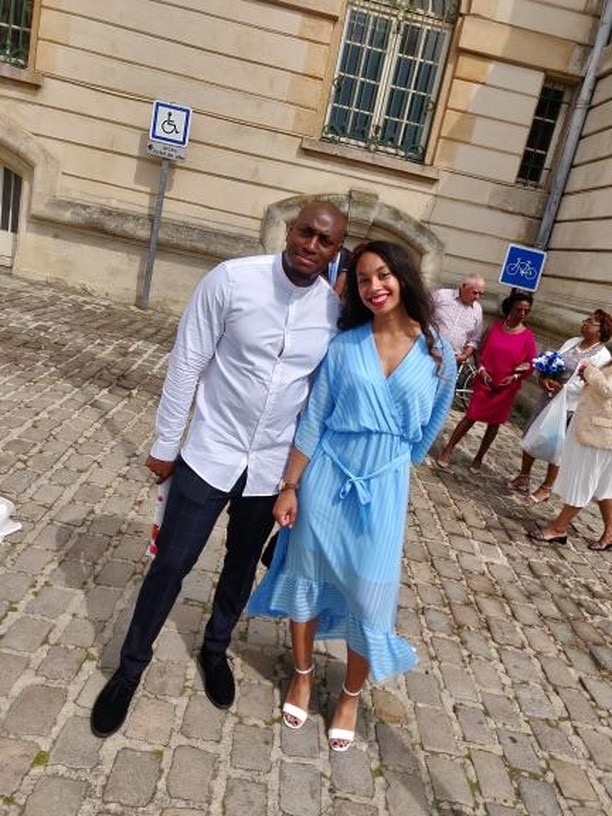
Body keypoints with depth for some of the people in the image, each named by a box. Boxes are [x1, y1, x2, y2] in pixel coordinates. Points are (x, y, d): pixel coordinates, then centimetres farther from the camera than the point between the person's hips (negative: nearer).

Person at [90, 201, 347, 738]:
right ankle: (130, 667, 32)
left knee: (242, 567, 20)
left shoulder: (336, 310, -7)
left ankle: (215, 649, 46)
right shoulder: (232, 279, -15)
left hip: (272, 466, 3)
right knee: (171, 564, 8)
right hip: (210, 453, -2)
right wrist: (166, 443, -4)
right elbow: (187, 364, -9)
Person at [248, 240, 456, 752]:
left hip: (383, 490, 0)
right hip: (325, 479, 1)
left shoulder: (437, 354, -5)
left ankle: (351, 696, 35)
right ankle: (303, 676, 41)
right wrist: (290, 486, -4)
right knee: (307, 578, 14)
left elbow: (429, 426, 10)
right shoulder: (344, 345, -6)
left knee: (369, 597, 7)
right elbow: (312, 421, -4)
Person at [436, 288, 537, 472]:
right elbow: (482, 351, 5)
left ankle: (479, 457, 25)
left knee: (494, 422, 10)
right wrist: (482, 370, -8)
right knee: (471, 417, -1)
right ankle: (447, 450, 10)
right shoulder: (495, 326, -3)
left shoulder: (528, 337, -6)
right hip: (485, 381, -1)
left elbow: (530, 365, 0)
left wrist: (515, 376, -14)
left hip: (506, 387, 1)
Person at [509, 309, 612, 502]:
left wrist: (561, 388, -21)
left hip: (568, 406, -6)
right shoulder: (572, 342, 9)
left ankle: (546, 488, 20)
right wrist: (543, 378, -9)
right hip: (547, 398, 6)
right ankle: (523, 477, 28)